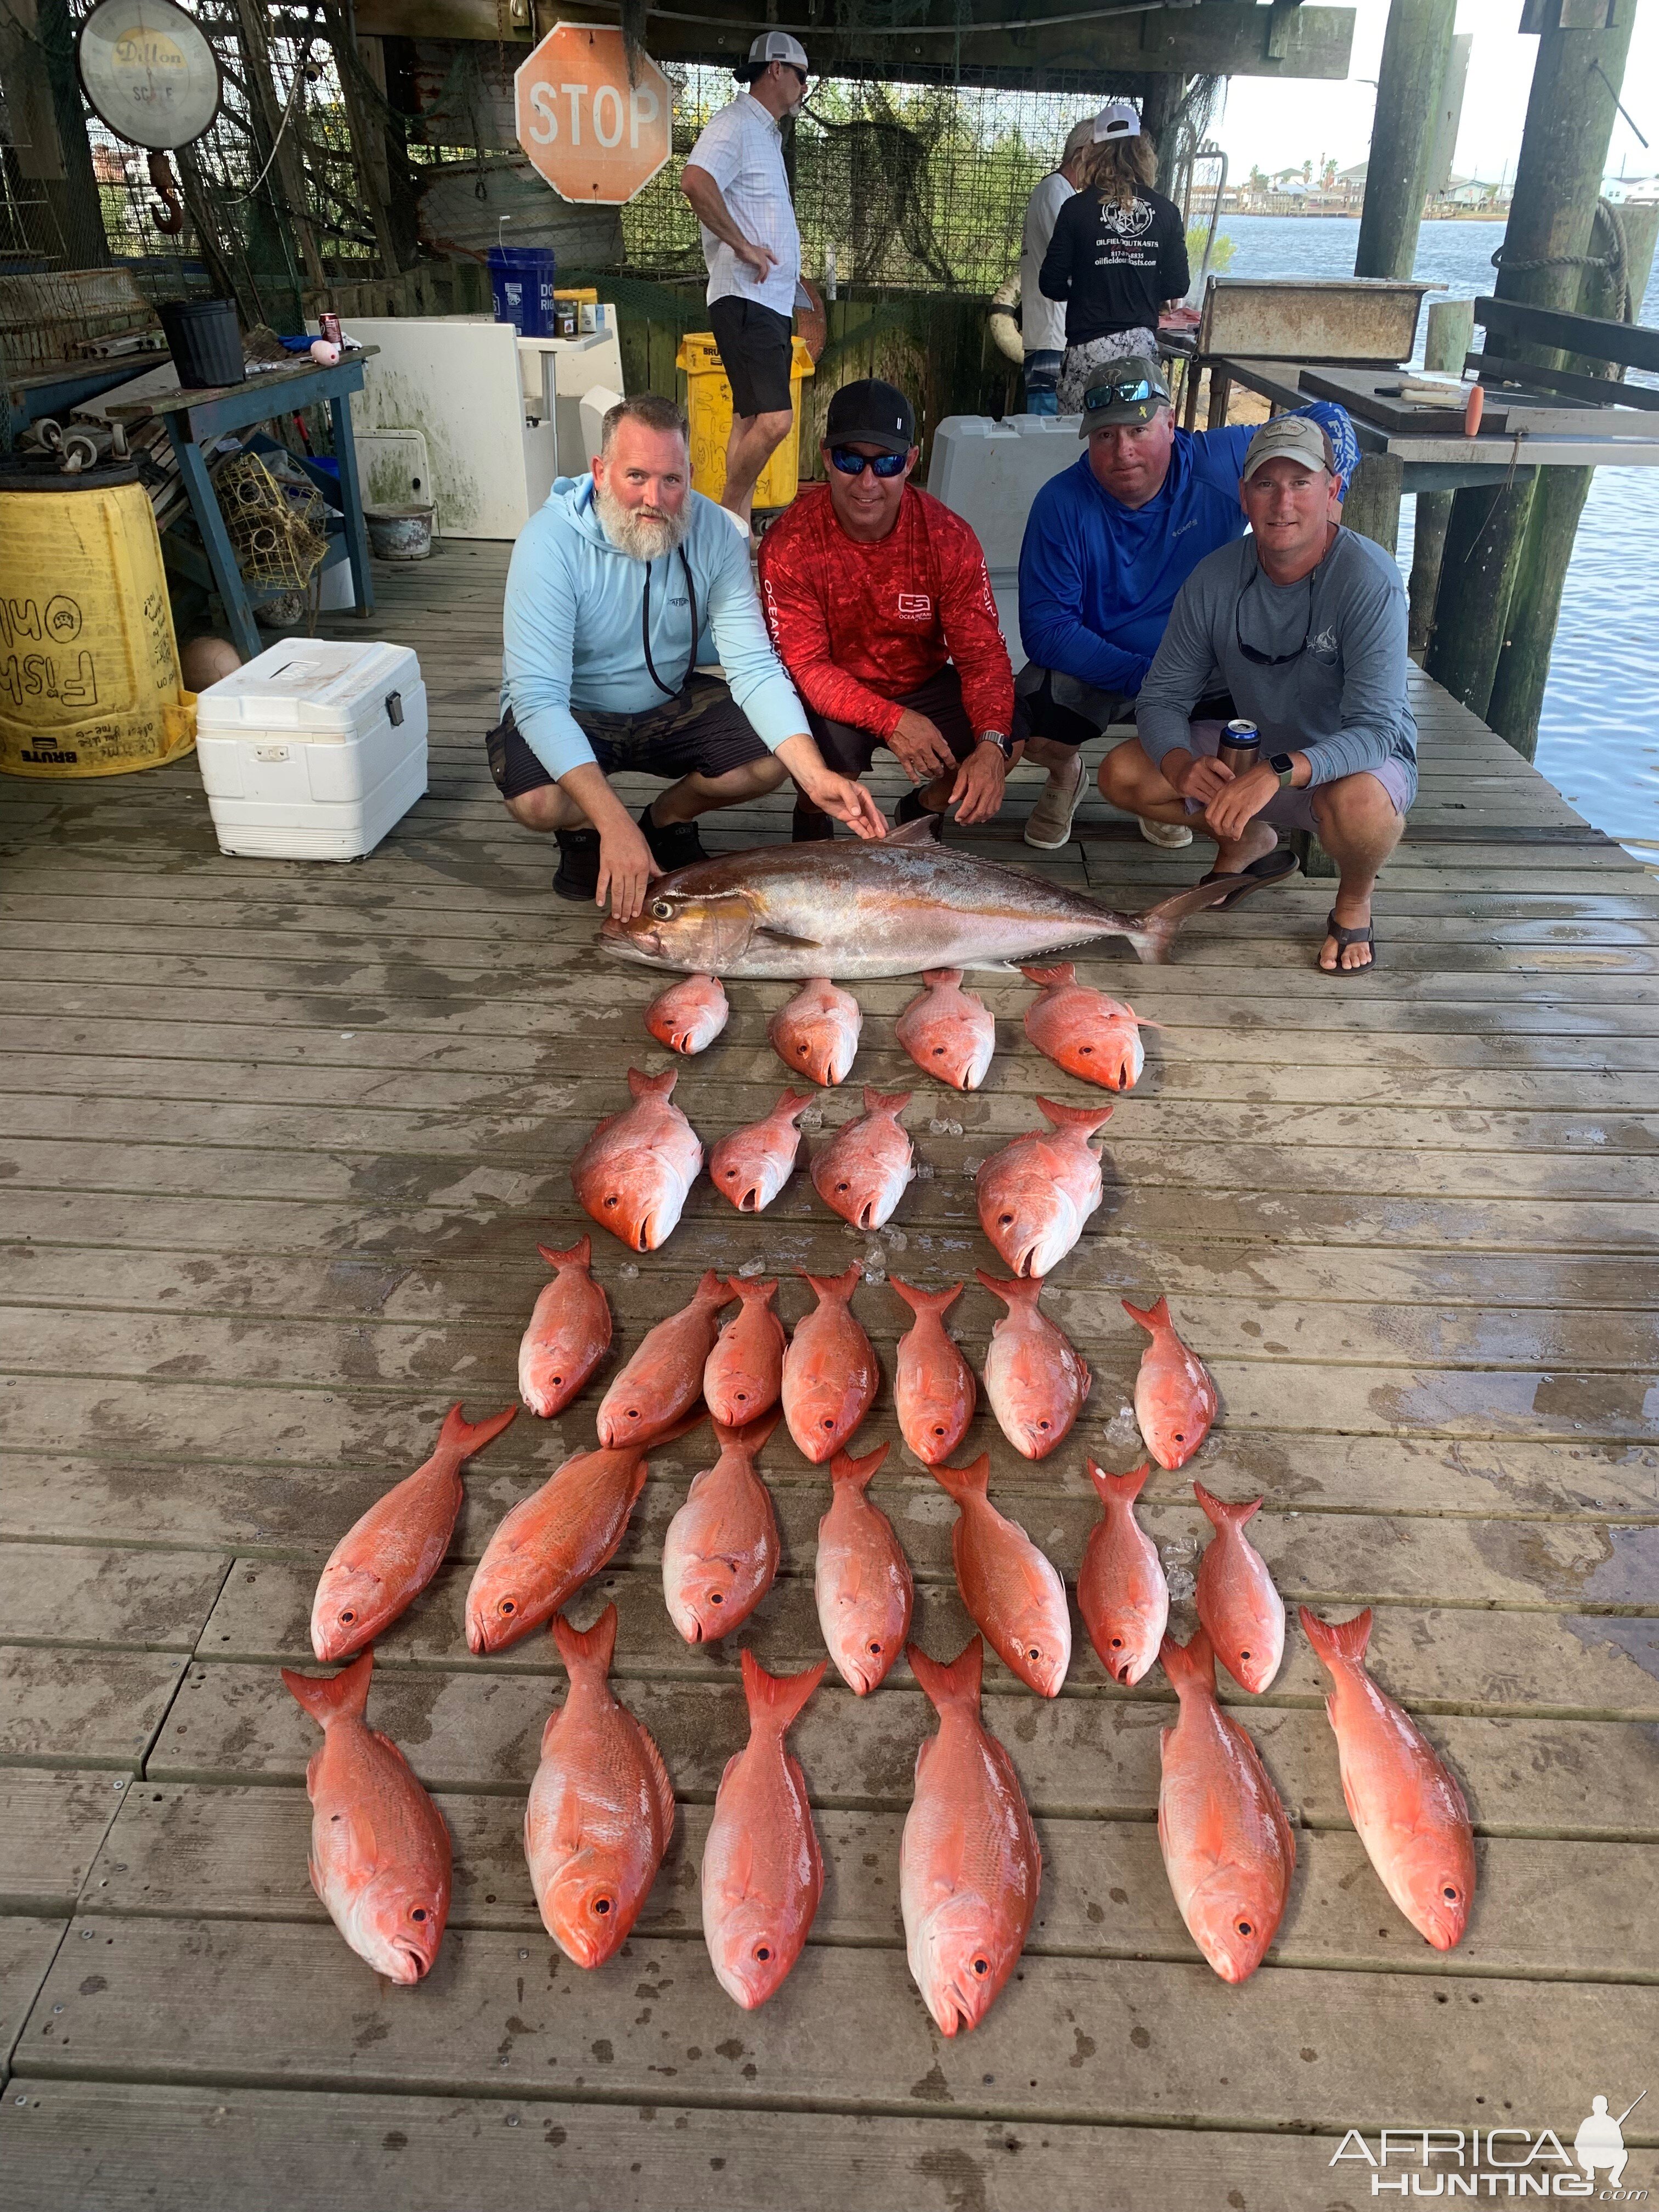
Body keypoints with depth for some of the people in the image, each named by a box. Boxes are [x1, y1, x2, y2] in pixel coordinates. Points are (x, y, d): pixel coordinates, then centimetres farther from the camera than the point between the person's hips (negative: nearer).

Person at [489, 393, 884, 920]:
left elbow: (754, 668, -18)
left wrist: (817, 778, -35)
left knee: (772, 758, -19)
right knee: (537, 801, -34)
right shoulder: (550, 541, -27)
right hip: (568, 714, -3)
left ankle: (668, 821, 12)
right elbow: (538, 698, -33)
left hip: (667, 704, 4)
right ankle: (582, 835, 6)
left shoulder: (713, 532, -15)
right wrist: (614, 824, -45)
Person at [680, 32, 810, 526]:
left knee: (752, 419, 9)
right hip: (746, 298, -10)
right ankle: (726, 521, -7)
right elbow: (695, 181, -27)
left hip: (772, 300, 10)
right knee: (774, 419, -19)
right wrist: (743, 246, -22)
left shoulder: (766, 133, 23)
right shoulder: (734, 125, -9)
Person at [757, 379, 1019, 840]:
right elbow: (806, 666, -21)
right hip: (831, 699, -2)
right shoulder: (789, 543, -20)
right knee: (835, 753, -35)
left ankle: (924, 809, 12)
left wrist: (991, 745, -37)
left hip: (922, 685, 3)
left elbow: (983, 653, -17)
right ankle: (811, 820, 5)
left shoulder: (950, 538, -15)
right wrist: (890, 720, -37)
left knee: (1008, 740, -22)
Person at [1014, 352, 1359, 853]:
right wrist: (1143, 675, -31)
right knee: (1035, 719, -33)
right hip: (1093, 674, -2)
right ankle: (1064, 773, 9)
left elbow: (1327, 421, 1)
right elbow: (1045, 629, -22)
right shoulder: (1062, 504, -17)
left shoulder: (1223, 463, -12)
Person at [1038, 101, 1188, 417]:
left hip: (1089, 344, -3)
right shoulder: (1165, 211, 3)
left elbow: (1052, 283, -2)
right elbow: (1177, 284, 6)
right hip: (1142, 343, 3)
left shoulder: (1078, 208, -3)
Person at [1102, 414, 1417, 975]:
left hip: (1361, 761, -5)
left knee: (1359, 802, -42)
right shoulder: (1215, 578, -12)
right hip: (1251, 748, 5)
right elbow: (1162, 698, -8)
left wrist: (1279, 772, -50)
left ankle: (1354, 903, -3)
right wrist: (1180, 764, -32)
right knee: (1122, 773, -11)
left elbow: (1376, 730, -33)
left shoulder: (1369, 580, -26)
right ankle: (1248, 843, 16)